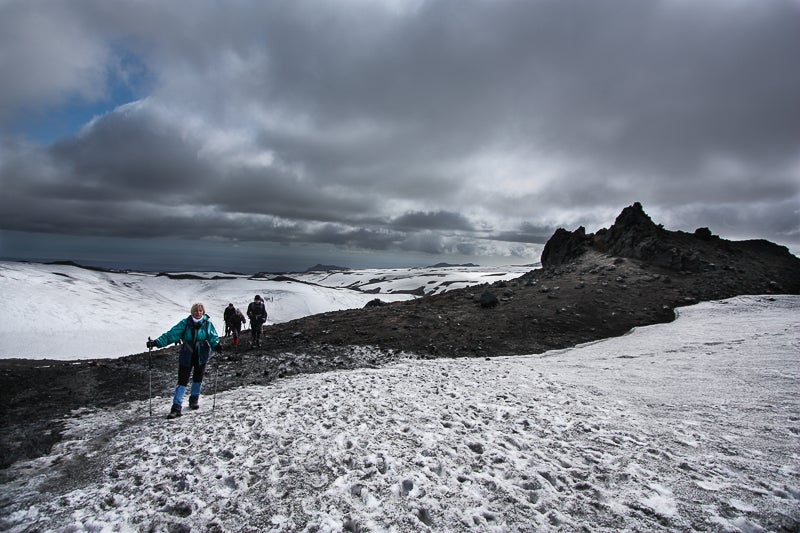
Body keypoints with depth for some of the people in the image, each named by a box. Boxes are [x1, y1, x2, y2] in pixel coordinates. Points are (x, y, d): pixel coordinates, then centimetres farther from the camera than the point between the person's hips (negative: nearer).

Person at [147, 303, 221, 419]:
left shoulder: (207, 324, -7)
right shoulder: (186, 323, -7)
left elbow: (213, 337, -13)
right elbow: (172, 334, -12)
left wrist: (216, 345, -34)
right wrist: (156, 342, -22)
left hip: (201, 356, 1)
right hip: (186, 356, -1)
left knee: (198, 379, 15)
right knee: (182, 381, -4)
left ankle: (194, 400, 36)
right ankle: (176, 408, -1)